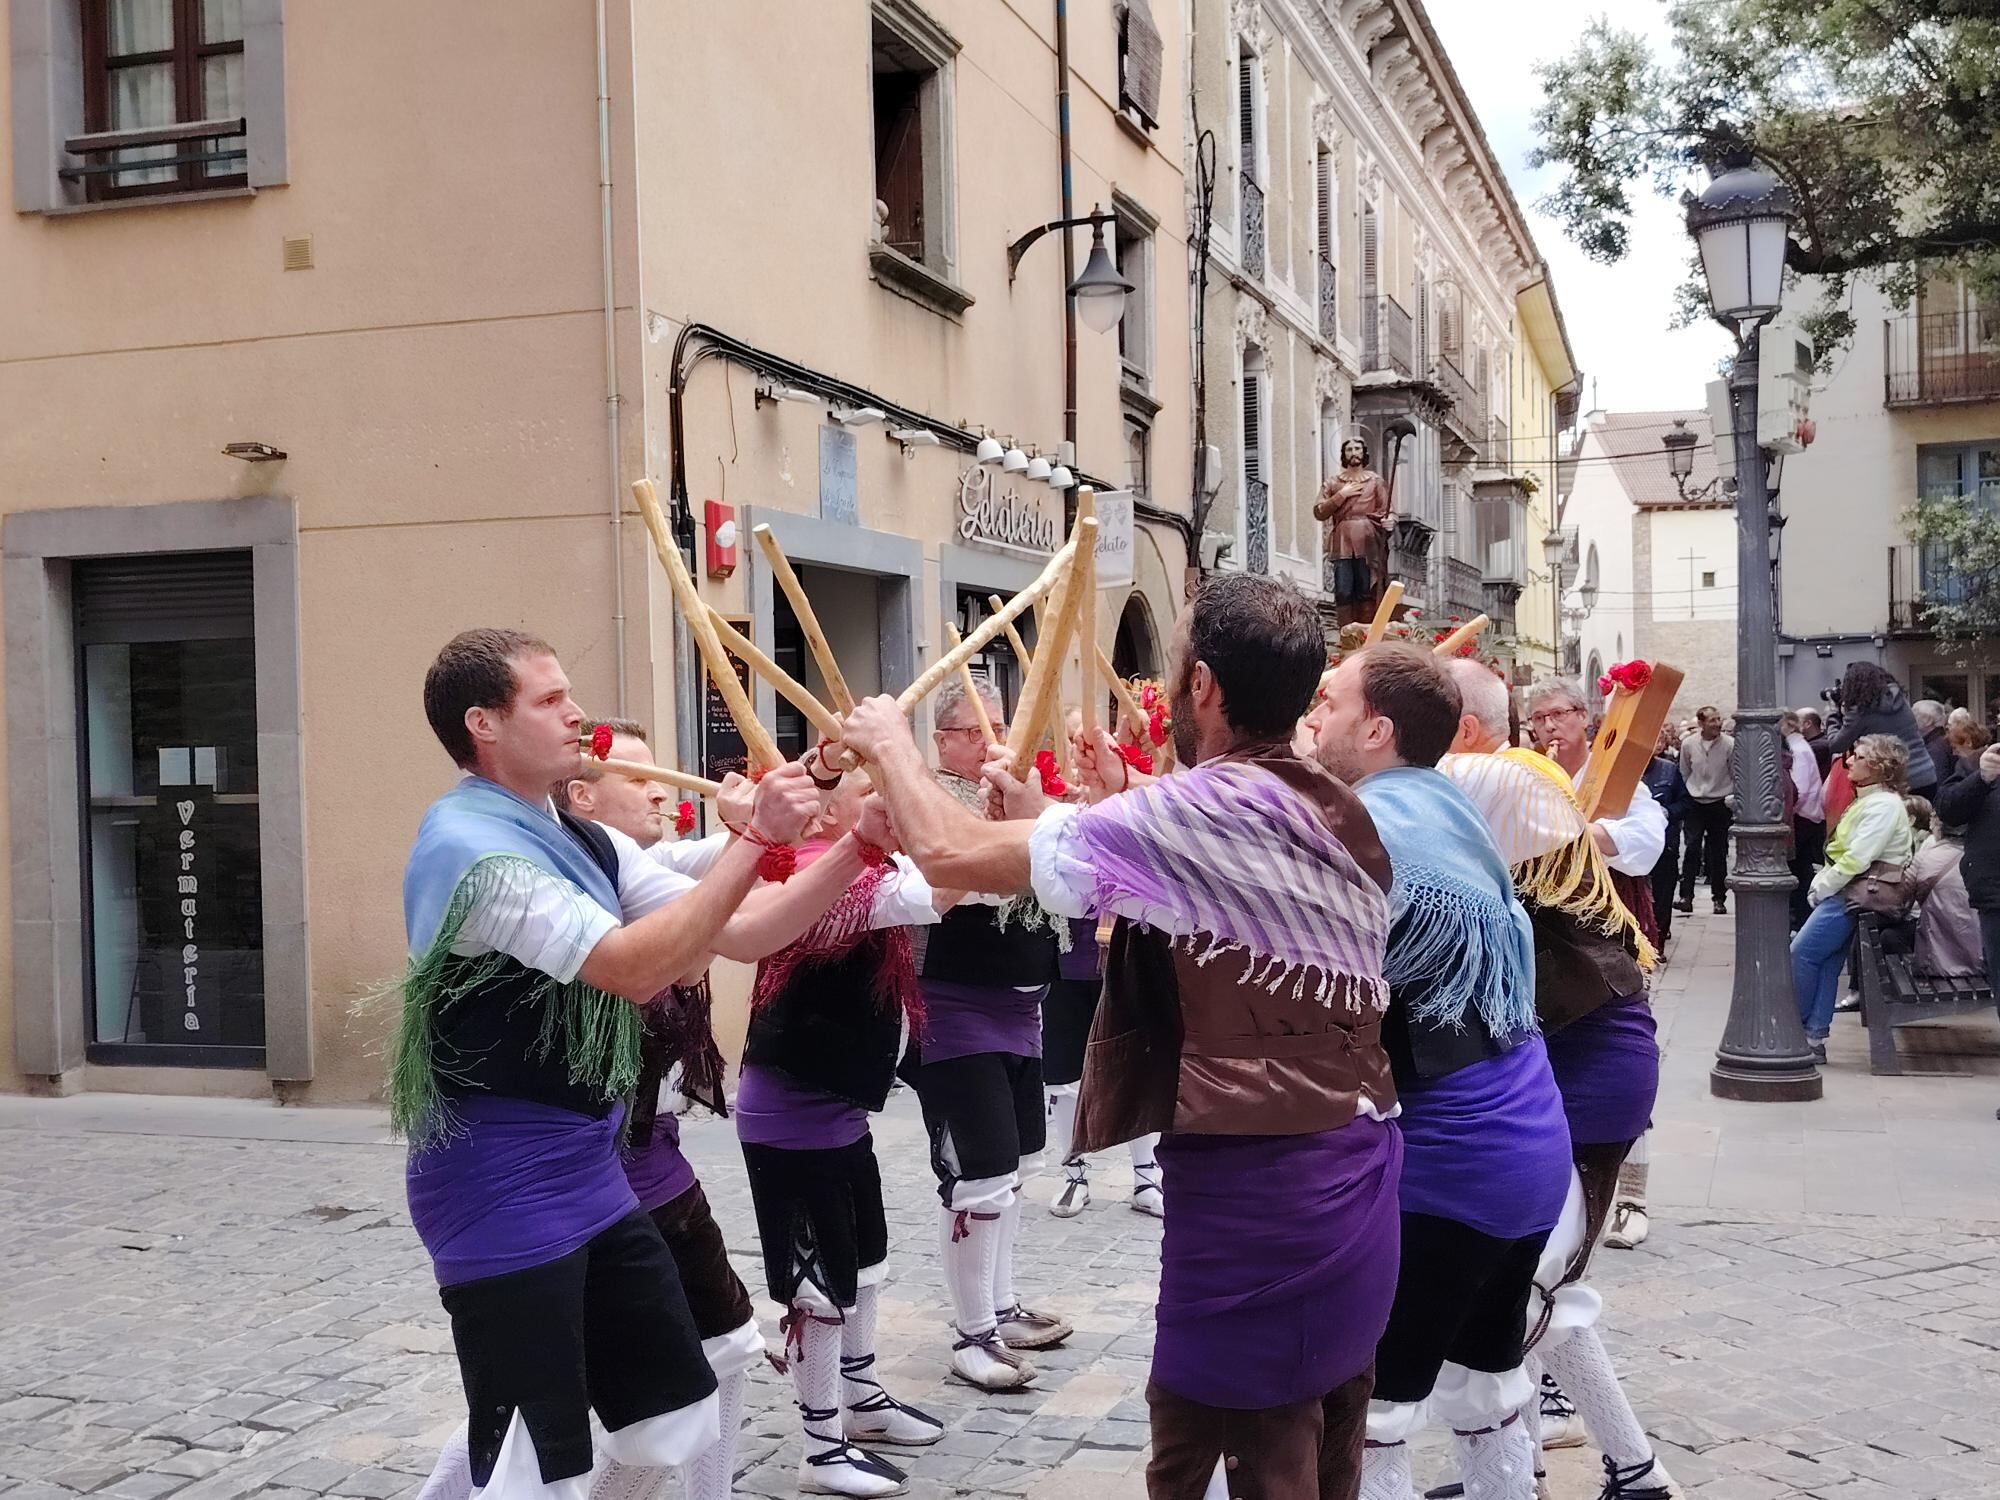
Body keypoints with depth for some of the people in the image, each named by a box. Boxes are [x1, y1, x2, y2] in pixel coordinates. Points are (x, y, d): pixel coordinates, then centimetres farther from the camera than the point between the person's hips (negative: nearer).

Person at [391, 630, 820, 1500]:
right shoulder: (469, 848, -19)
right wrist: (755, 835, -25)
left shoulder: (586, 843, 7)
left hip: (592, 1179, 9)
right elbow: (633, 965, -27)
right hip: (502, 1194, -9)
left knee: (680, 1417, 17)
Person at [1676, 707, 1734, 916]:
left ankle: (1719, 898, 14)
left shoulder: (1729, 744, -9)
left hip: (1720, 803, 0)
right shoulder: (1688, 744, -4)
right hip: (1695, 803, 1)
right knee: (1692, 849, -9)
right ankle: (1686, 896, -9)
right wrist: (1689, 793, 10)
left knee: (1718, 852, 5)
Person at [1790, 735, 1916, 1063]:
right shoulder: (1869, 800, 17)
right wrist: (1821, 884, 5)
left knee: (1801, 953, -10)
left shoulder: (1884, 805, -15)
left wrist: (1821, 888, -13)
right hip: (1847, 892, 10)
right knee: (1826, 962, 5)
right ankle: (1814, 1037, 4)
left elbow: (1858, 860, -21)